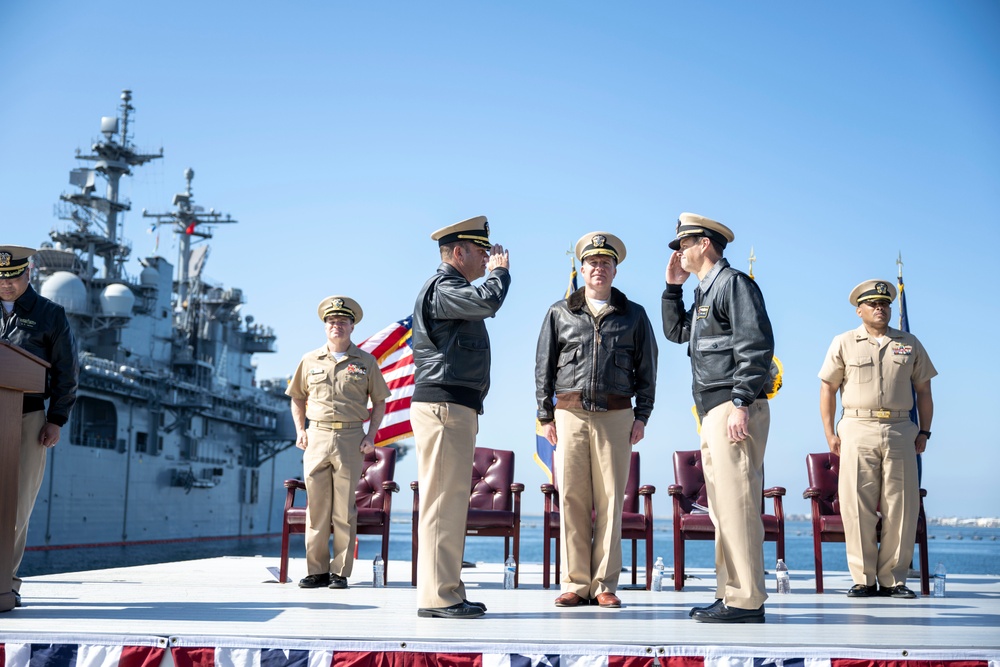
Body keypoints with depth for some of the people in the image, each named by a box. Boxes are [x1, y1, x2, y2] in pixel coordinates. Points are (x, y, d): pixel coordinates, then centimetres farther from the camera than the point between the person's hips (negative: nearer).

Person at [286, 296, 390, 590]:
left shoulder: (365, 362, 7)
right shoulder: (310, 361, 10)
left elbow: (379, 402, 11)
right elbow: (298, 397, 21)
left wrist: (371, 436, -1)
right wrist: (300, 430, 8)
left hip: (351, 437, -1)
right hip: (317, 436, 2)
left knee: (344, 510, 0)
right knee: (316, 507, 2)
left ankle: (340, 572, 6)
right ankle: (317, 570, 10)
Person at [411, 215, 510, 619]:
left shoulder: (455, 291, 24)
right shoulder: (441, 288, -9)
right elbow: (488, 301, -24)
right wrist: (500, 271, -7)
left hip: (457, 408, 11)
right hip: (443, 405, -11)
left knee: (451, 502, 11)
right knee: (443, 501, -11)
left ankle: (446, 592, 16)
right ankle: (436, 596, -8)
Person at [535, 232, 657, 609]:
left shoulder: (633, 315, 12)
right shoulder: (560, 313, 12)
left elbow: (646, 369, 12)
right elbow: (544, 366, 11)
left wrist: (642, 416, 4)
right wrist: (545, 415, 5)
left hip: (615, 415, 0)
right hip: (570, 413, 0)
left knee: (610, 499, -2)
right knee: (572, 497, -2)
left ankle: (604, 585, 5)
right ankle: (576, 584, 4)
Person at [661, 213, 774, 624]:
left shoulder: (734, 283, -6)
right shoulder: (705, 291, 23)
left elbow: (756, 347, -15)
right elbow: (675, 332, 31)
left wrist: (741, 403, -22)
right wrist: (672, 287, 21)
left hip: (733, 409, -10)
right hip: (712, 412, 10)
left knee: (737, 503, -11)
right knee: (723, 507, 10)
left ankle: (746, 601, -10)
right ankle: (730, 594, 15)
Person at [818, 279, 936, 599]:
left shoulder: (910, 344, 14)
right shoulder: (843, 343, 9)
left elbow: (923, 390, 16)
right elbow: (827, 388, 9)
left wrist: (924, 432, 8)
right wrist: (829, 432, 1)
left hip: (900, 431, 2)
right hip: (858, 430, -2)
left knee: (901, 507, 0)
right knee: (856, 506, -4)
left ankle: (893, 579, 8)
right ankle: (863, 579, 3)